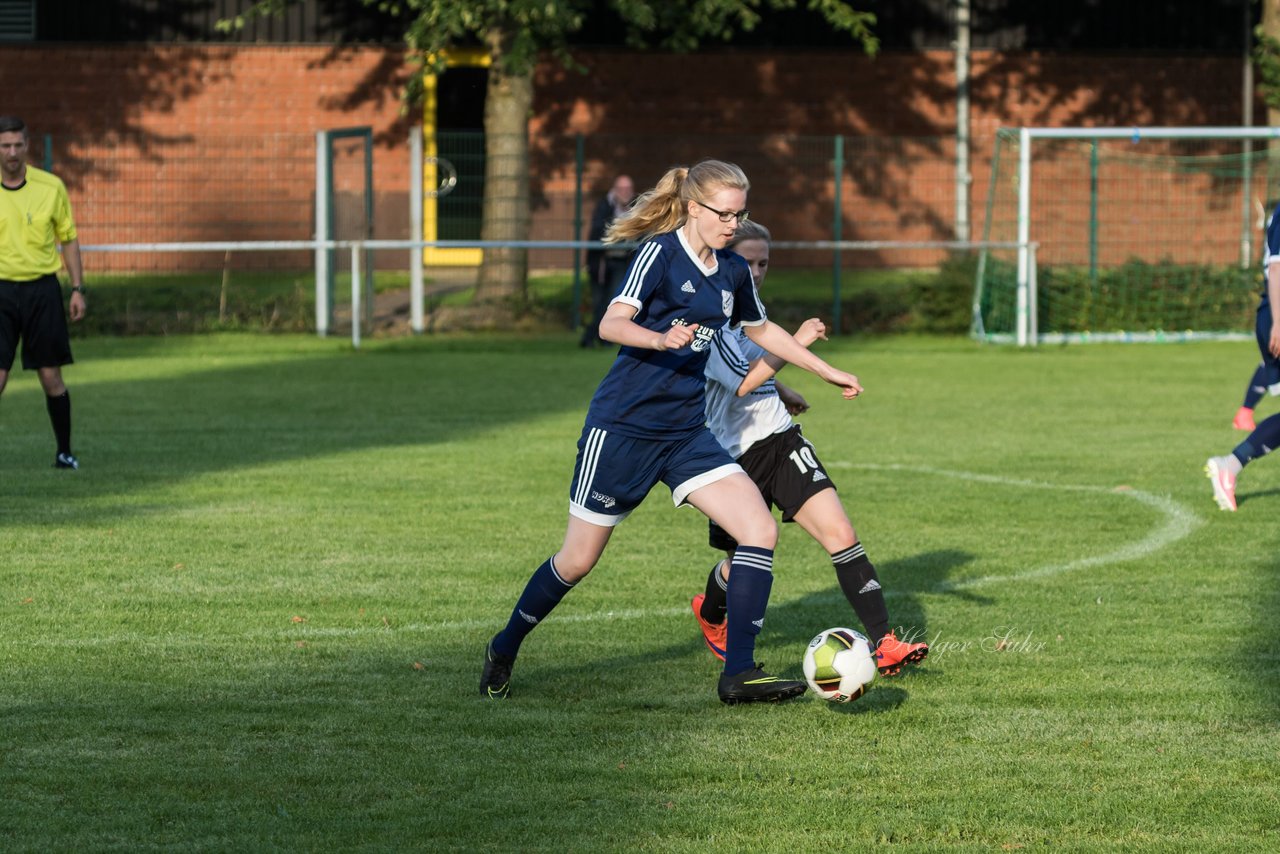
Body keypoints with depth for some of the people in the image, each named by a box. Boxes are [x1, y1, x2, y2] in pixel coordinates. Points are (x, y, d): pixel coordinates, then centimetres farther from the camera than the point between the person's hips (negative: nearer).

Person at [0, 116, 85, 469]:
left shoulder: (51, 187, 0)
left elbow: (68, 239, 9)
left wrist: (78, 288, 3)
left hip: (43, 288, 1)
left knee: (51, 376, 2)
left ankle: (64, 452, 16)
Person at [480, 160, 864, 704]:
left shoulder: (733, 272, 8)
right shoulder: (659, 253, -12)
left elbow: (761, 329, 29)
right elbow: (611, 325, -25)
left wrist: (826, 371, 32)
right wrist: (661, 338, -44)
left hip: (685, 433, 6)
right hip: (622, 427, -6)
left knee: (760, 529, -12)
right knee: (578, 560, 3)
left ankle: (738, 674, -11)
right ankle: (504, 649, 28)